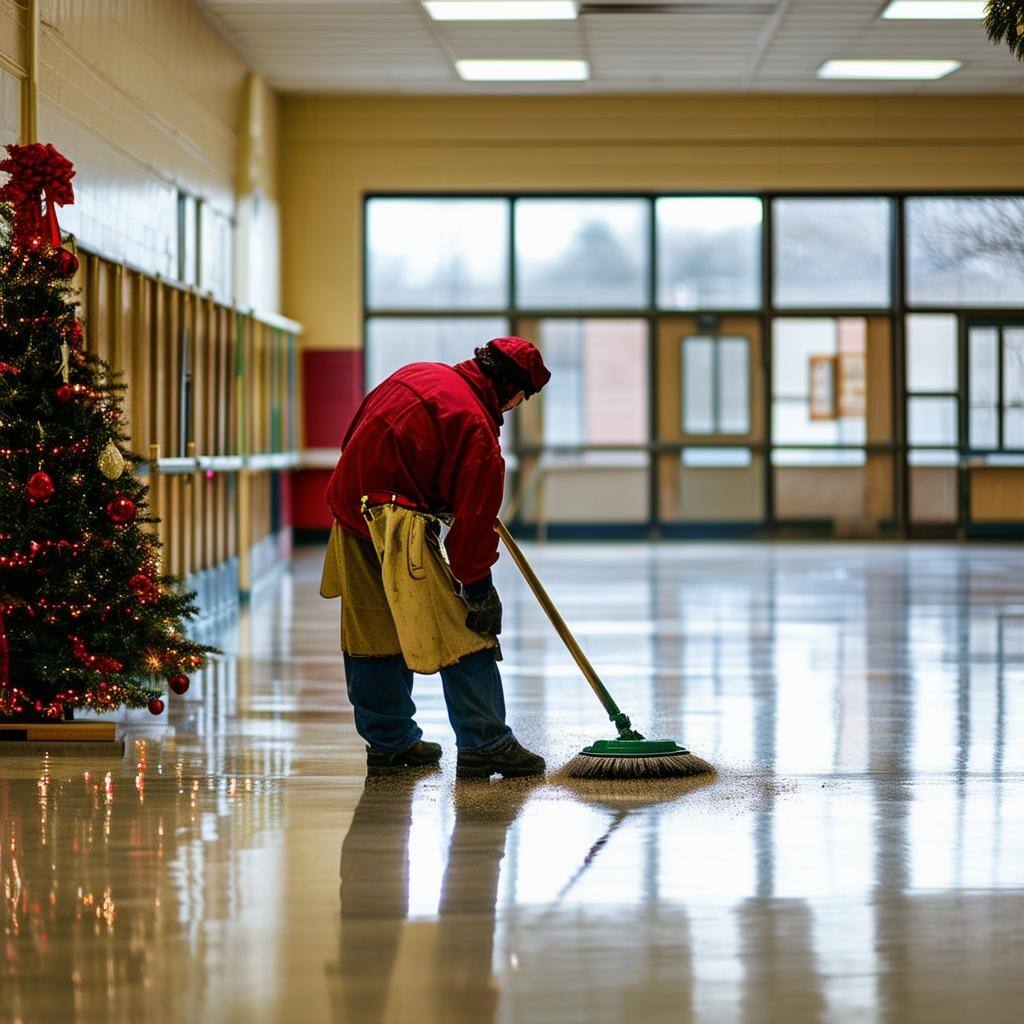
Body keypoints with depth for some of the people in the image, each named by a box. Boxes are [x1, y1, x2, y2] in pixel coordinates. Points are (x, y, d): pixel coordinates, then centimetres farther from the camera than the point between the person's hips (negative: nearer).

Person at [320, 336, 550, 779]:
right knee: (462, 632, -5)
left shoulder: (418, 374, 12)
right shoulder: (476, 426, -14)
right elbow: (474, 517, -16)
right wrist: (478, 585, -11)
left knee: (375, 630, 16)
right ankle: (484, 744, -6)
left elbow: (356, 433, 26)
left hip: (350, 503, 9)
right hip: (397, 525, -9)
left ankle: (388, 741, 24)